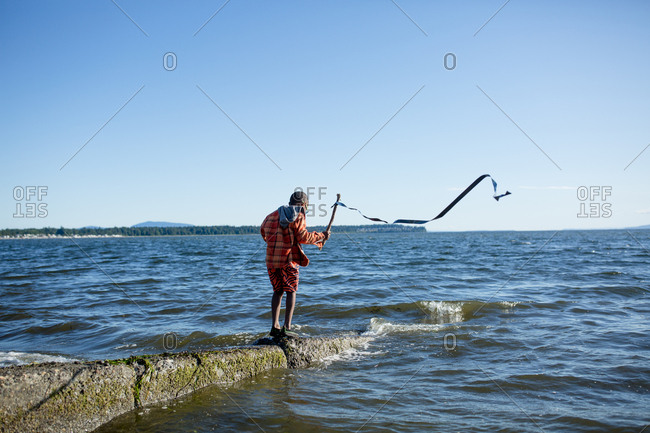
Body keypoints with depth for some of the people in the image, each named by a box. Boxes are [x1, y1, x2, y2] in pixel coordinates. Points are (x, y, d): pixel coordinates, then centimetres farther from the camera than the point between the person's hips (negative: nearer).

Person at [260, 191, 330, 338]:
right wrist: (321, 236, -1)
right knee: (291, 291, 3)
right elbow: (303, 236, -12)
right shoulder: (298, 216, -3)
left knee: (278, 291, 15)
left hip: (271, 260, 6)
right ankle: (286, 327, -4)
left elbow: (263, 231, 25)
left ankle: (275, 326, 9)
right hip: (289, 260, -5)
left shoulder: (272, 215, 16)